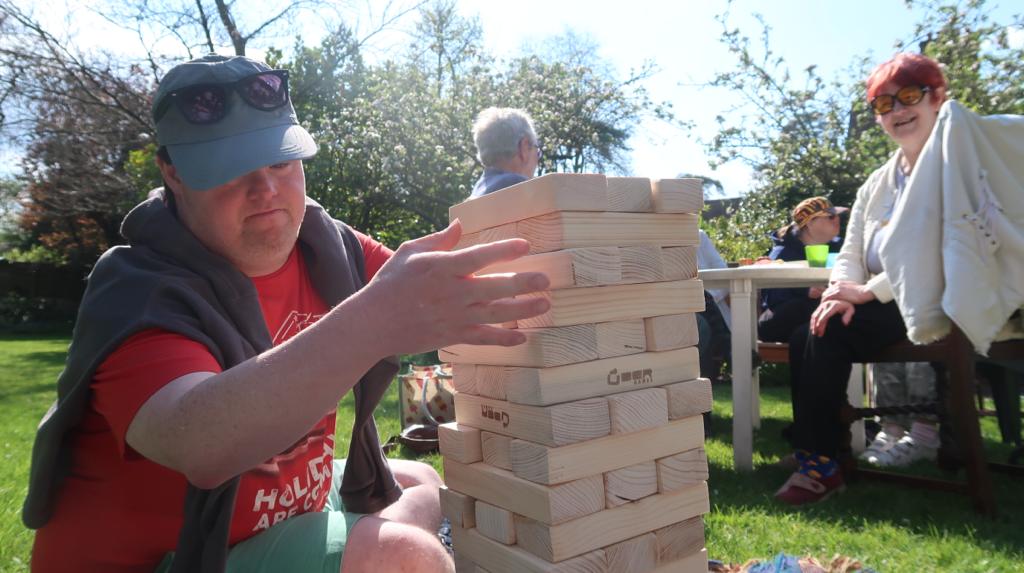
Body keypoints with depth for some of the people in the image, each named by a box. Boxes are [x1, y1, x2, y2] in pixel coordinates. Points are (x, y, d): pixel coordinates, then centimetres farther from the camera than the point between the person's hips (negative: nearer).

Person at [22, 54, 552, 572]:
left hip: (288, 508, 7)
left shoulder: (328, 246, -5)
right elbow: (199, 442, -42)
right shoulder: (142, 296, -23)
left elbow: (434, 293, -3)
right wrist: (372, 322, -54)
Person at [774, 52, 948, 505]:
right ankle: (818, 460, -9)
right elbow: (850, 255, 12)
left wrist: (869, 290, -20)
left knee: (832, 331, -26)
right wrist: (842, 291, -10)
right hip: (883, 308, 7)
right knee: (804, 341, -16)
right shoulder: (876, 184, 17)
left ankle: (820, 463, -16)